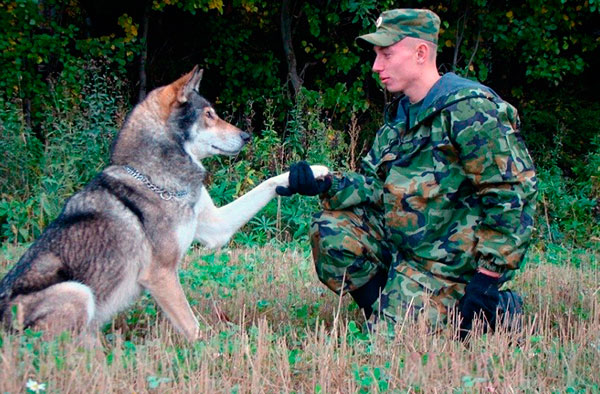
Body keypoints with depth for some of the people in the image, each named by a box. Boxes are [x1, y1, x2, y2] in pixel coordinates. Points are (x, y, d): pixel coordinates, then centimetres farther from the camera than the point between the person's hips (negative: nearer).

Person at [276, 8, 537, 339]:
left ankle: (496, 309, 5)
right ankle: (384, 309, 5)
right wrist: (324, 185, -12)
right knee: (330, 230, -7)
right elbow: (375, 184, 8)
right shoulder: (400, 114, 10)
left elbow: (511, 194, -21)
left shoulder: (469, 110, -19)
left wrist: (488, 277, -23)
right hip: (397, 238, 8)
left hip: (449, 260, -8)